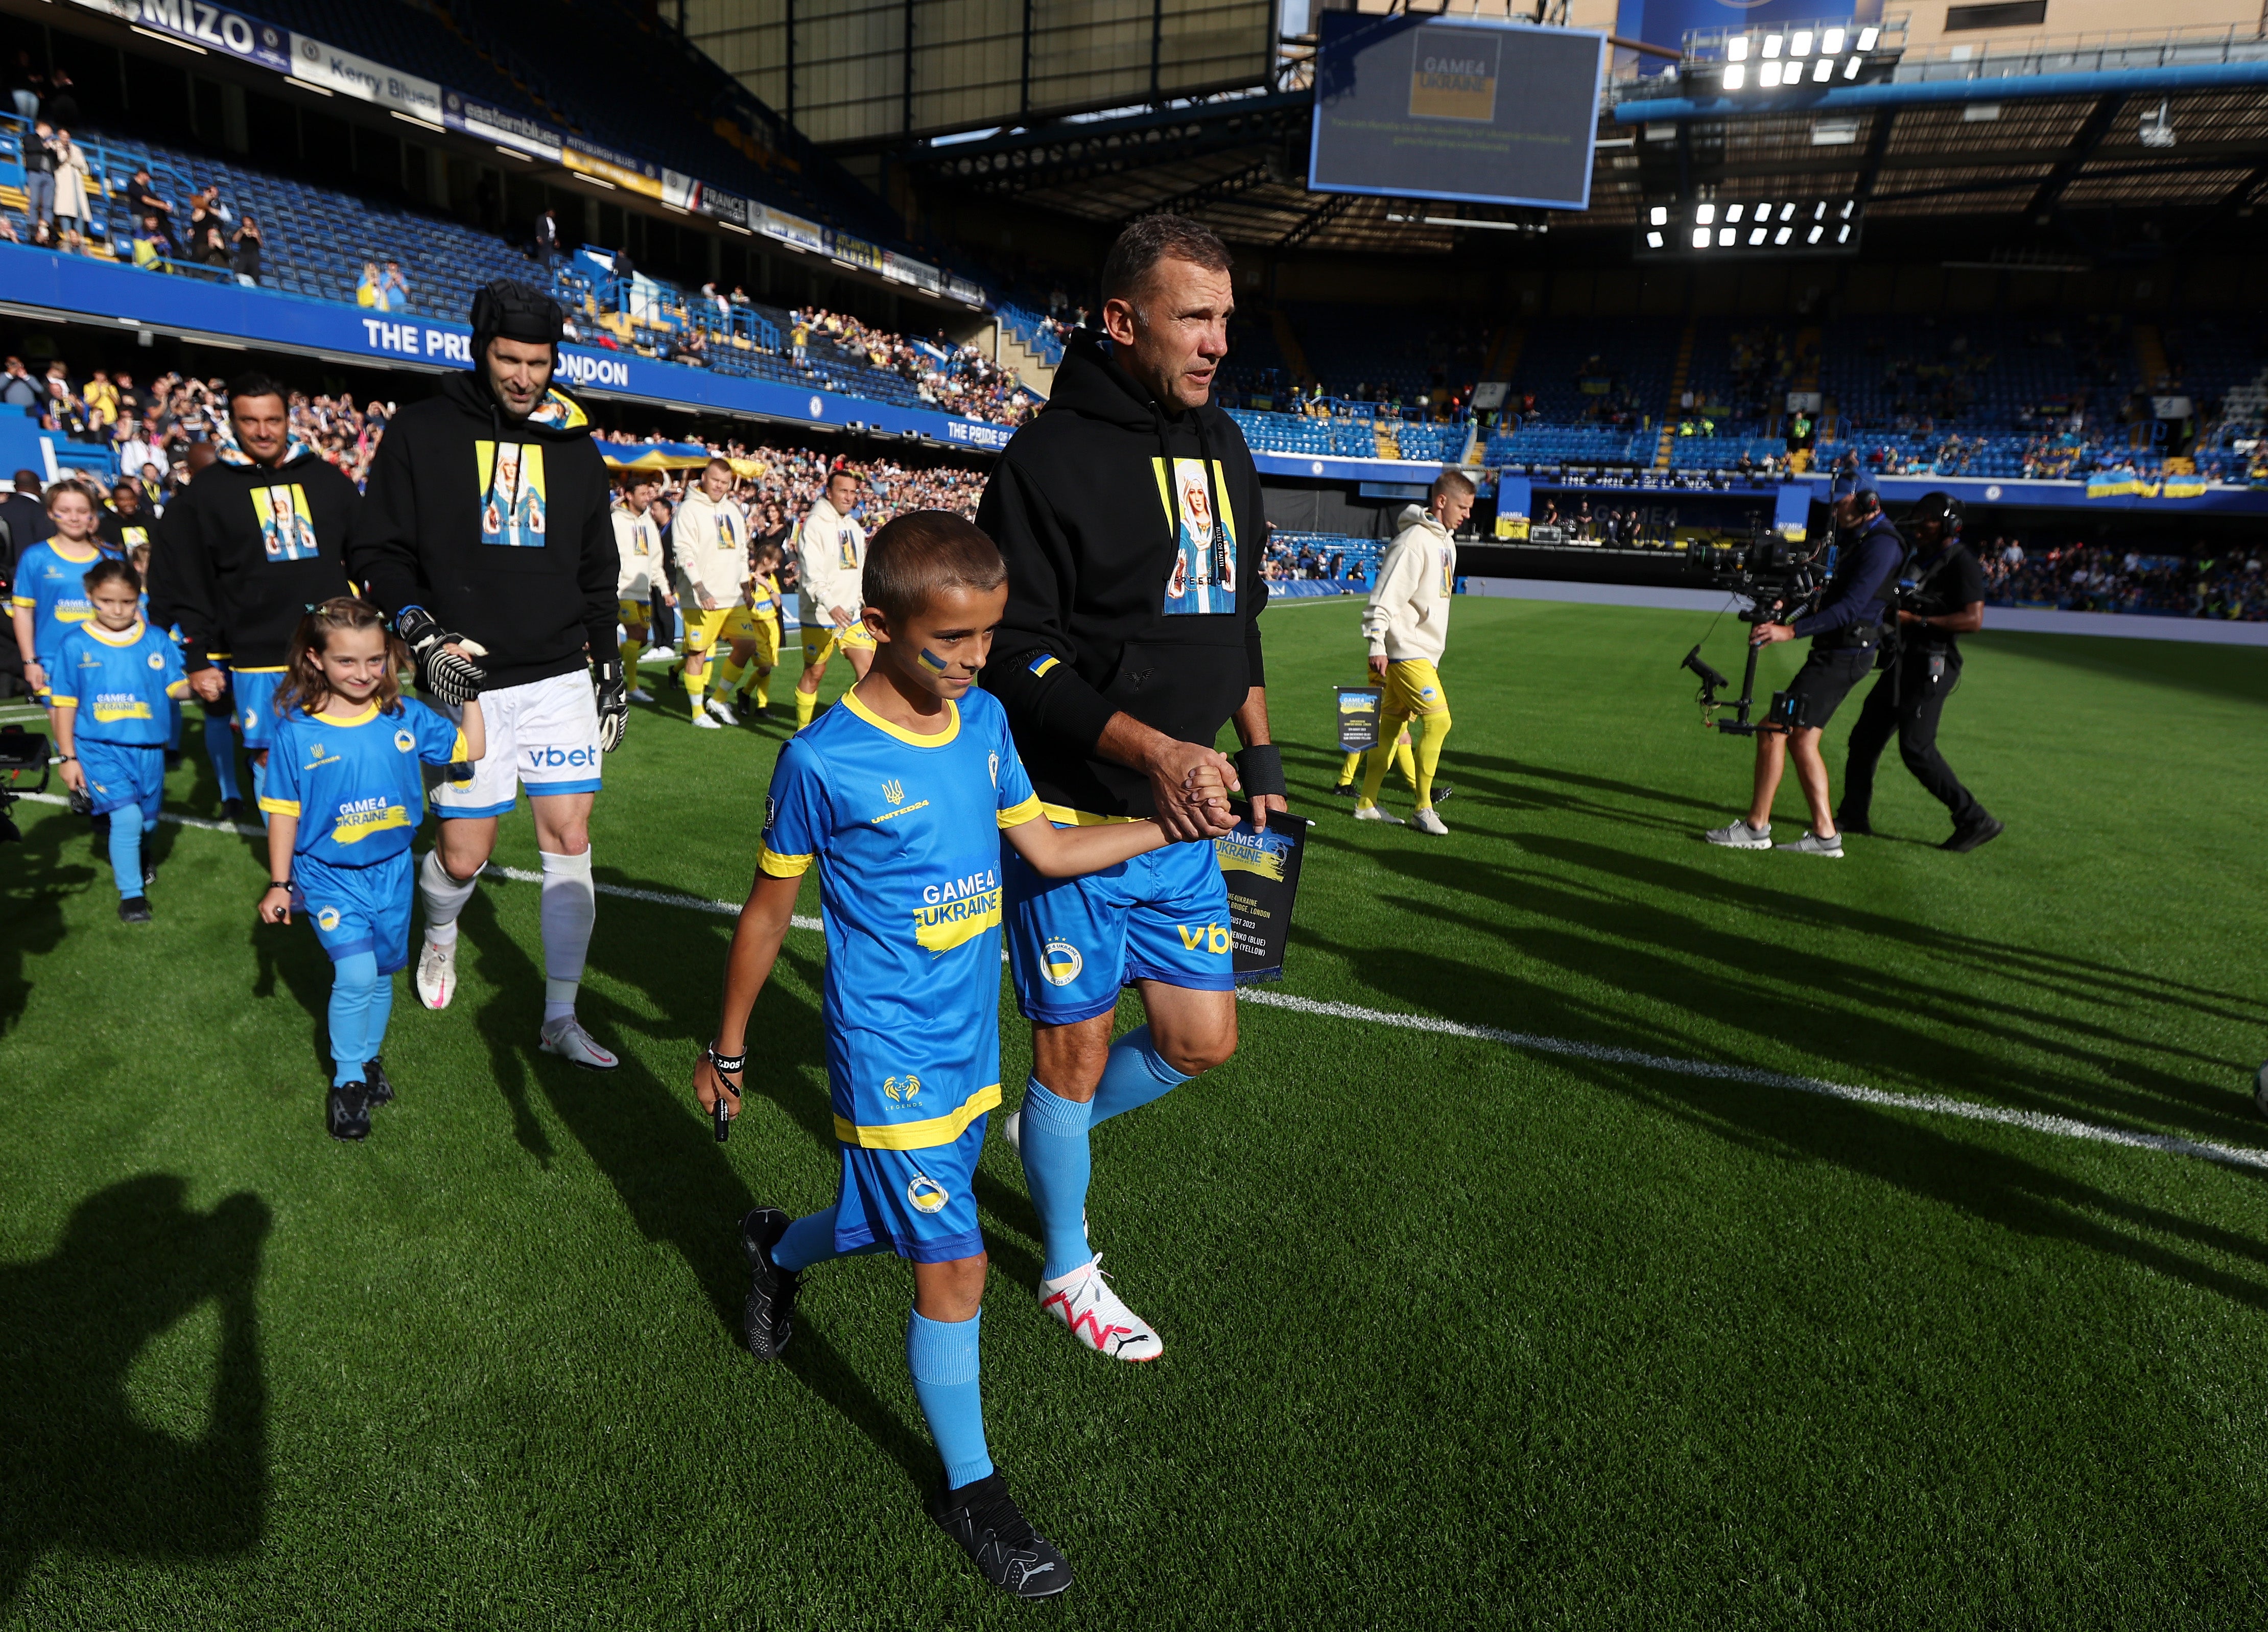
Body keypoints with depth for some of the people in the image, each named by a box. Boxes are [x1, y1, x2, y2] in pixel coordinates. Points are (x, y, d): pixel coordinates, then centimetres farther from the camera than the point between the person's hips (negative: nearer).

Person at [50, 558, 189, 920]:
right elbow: (65, 704, 1)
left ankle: (132, 861, 48)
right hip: (99, 750, -2)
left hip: (148, 750, 3)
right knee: (127, 816, -17)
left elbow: (176, 687, -1)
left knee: (146, 822, 14)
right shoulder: (76, 645, -3)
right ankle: (131, 894, -3)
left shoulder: (156, 642, 0)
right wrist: (68, 757, -1)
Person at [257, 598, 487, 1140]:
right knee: (355, 974, -14)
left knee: (382, 974, 15)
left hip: (392, 872, 3)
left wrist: (470, 695, -2)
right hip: (328, 876, -3)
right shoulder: (297, 730, -11)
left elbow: (470, 750, 6)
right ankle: (346, 1080, 6)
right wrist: (279, 883, -2)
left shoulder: (405, 716, -4)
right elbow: (284, 810, -4)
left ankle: (368, 1059, 38)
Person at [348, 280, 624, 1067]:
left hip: (561, 678, 3)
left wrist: (609, 666, 14)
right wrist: (423, 633, -13)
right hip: (467, 683, -2)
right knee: (463, 856, 0)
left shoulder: (574, 448, 11)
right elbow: (377, 551, 2)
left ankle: (561, 1017, 11)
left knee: (570, 843, -1)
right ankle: (440, 932, 39)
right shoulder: (421, 433, 1)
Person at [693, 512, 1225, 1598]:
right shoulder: (823, 762, -18)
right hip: (889, 1059, -6)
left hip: (970, 1048, 6)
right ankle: (969, 1487, 23)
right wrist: (727, 1049, 2)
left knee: (902, 1226, 21)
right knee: (954, 1267, -1)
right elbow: (768, 912, -7)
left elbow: (1047, 850, 9)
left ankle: (775, 1249, 55)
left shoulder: (984, 722, -1)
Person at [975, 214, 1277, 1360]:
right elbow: (1014, 649, -17)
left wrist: (1258, 756, 15)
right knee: (1077, 1046, 7)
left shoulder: (1224, 448, 12)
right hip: (1071, 820, -7)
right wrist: (1145, 746, -27)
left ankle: (1047, 1128, 41)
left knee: (1202, 1039, 12)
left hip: (1182, 821, 7)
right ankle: (1069, 1273, 31)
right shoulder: (1053, 455, -13)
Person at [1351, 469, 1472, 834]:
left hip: (1424, 650, 9)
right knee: (1437, 721, -12)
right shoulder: (1414, 541, -15)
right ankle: (1423, 809, -1)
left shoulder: (1446, 541, 15)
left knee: (1393, 724, 11)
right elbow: (1384, 597, -19)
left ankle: (1366, 804, 19)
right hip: (1406, 650, -9)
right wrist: (1377, 645, -22)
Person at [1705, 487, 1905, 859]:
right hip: (1834, 652, 11)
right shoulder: (1860, 540, 17)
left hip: (1842, 657, -11)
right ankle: (1825, 835, 15)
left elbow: (1850, 608, -24)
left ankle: (1756, 828, -3)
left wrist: (1792, 630, -30)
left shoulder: (1881, 544, -15)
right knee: (1802, 740, 12)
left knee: (1774, 731, -10)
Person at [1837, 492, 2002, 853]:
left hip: (1932, 666, -10)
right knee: (1865, 738, 9)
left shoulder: (1962, 563, -10)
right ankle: (1854, 816, 16)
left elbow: (1973, 620, -20)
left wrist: (1917, 620, -20)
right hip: (1905, 661, 10)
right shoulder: (1923, 559, 19)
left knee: (1917, 749, -13)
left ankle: (1975, 820, -4)